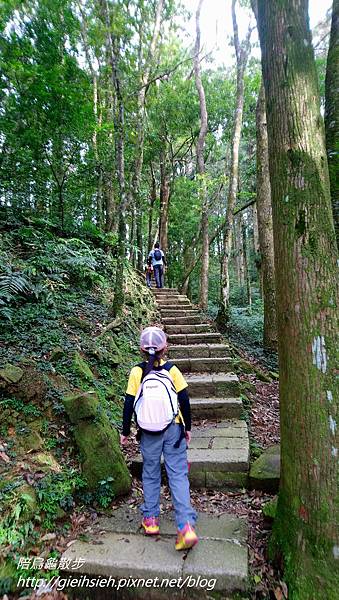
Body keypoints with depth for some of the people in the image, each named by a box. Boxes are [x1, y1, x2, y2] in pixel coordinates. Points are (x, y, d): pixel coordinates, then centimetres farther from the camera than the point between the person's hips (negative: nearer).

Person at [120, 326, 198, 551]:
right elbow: (184, 401, -6)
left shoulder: (137, 372, -8)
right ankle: (186, 526, -1)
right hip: (173, 430, -1)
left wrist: (125, 431, 8)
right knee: (178, 475, 6)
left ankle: (151, 519, 30)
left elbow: (129, 404, -5)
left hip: (148, 433, 1)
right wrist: (188, 427, 7)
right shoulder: (172, 370, -8)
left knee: (150, 474, 19)